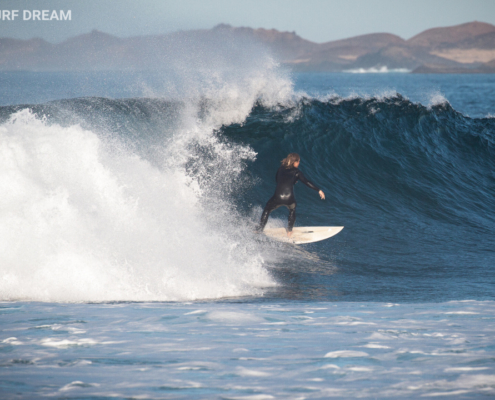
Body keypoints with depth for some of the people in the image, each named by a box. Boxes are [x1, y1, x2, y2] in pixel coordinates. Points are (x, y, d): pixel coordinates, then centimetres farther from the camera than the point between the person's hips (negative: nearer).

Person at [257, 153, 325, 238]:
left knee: (267, 209, 25)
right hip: (289, 198, -1)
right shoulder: (296, 172, 6)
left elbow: (276, 178, 30)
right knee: (292, 209, 32)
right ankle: (289, 230, 31)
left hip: (277, 197, 1)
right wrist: (319, 190, 4)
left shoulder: (281, 169, 15)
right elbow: (307, 182, 2)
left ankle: (260, 230, 18)